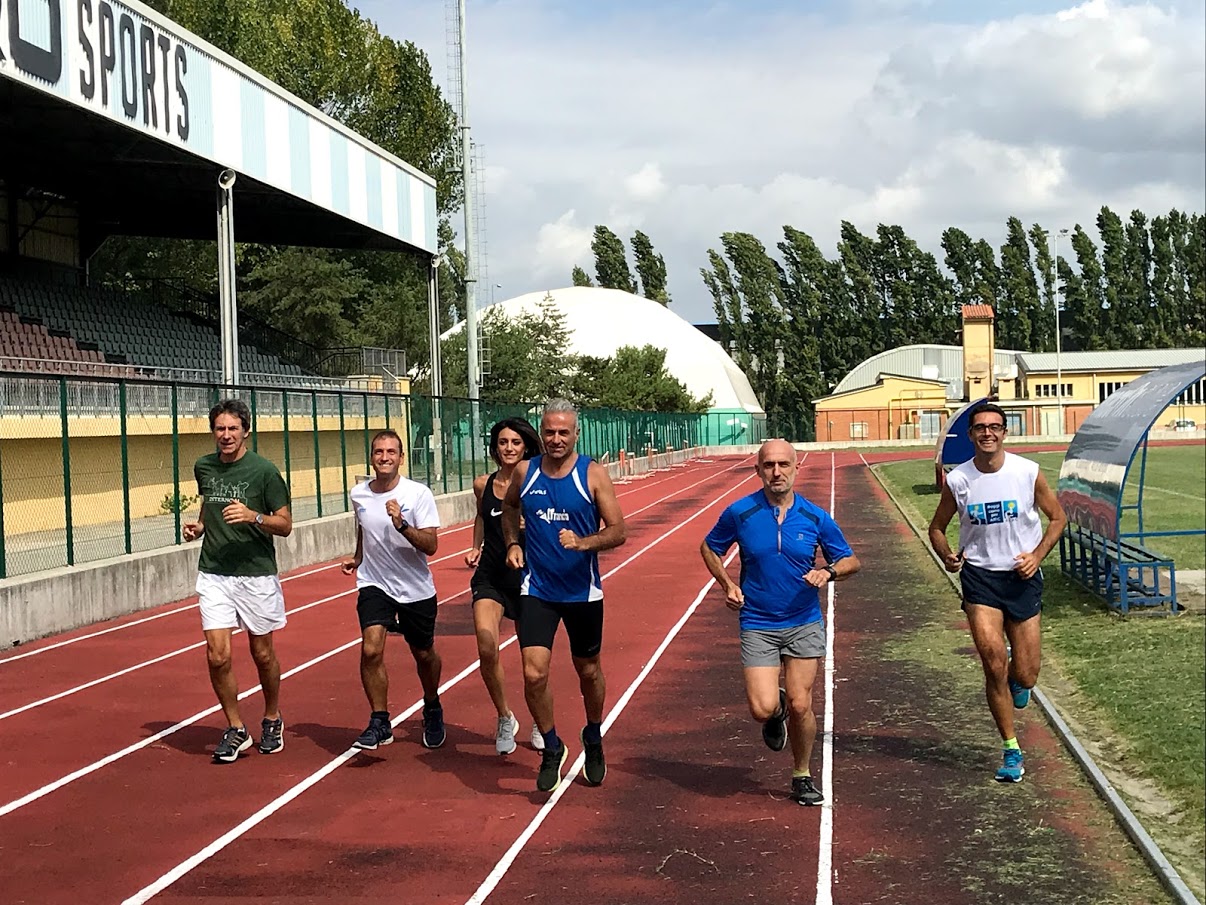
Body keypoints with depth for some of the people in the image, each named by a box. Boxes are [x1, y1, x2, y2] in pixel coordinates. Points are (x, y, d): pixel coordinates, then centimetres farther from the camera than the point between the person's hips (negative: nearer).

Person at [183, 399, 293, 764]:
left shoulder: (264, 471, -8)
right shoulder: (203, 468, 6)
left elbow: (285, 525, -6)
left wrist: (253, 517, -23)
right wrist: (199, 525, 6)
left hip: (256, 574, -3)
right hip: (213, 574, 3)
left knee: (262, 653, 9)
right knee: (218, 655, -6)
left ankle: (272, 721, 32)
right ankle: (235, 730, 10)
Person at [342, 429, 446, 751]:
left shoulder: (419, 494, -14)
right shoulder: (358, 494, -1)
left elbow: (431, 546, -20)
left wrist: (402, 525, -33)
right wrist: (358, 557, 7)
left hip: (416, 590, -1)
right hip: (374, 585, 2)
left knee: (424, 655, 12)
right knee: (371, 649, -19)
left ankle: (432, 710, 41)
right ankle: (379, 723, -6)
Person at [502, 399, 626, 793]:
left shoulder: (593, 474, -9)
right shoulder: (525, 472, -1)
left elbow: (617, 531, -11)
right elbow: (509, 507, 21)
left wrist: (583, 542, -28)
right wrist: (513, 543, 7)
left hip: (582, 591, -1)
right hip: (536, 590, 1)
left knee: (588, 672, 15)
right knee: (534, 674, -12)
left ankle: (593, 739, 42)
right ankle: (552, 748, 11)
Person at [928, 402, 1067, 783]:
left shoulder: (1028, 472, -6)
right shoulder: (957, 480, -4)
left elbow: (1057, 517, 6)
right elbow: (937, 527, 8)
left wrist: (1037, 554, -8)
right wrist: (947, 556, -12)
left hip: (1023, 577, 0)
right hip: (979, 577, 0)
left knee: (1024, 677, 1)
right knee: (994, 662, -14)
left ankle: (1017, 681, 43)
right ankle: (1011, 751, 3)